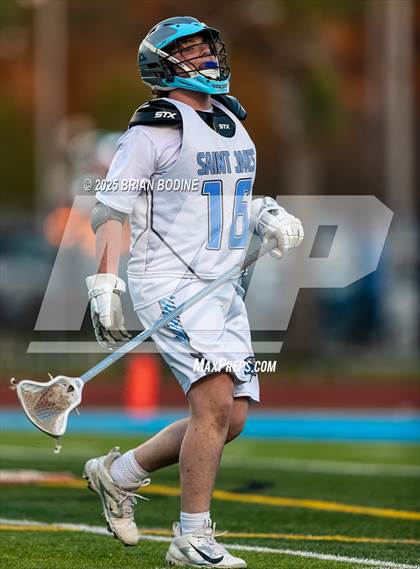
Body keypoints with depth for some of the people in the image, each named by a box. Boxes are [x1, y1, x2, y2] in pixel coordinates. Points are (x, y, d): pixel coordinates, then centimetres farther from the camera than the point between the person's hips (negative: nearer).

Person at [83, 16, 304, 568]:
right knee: (215, 399, -21)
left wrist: (268, 215, 10)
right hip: (169, 283, -8)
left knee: (231, 419, 5)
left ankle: (118, 474, 23)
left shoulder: (231, 119, 16)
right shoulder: (157, 127, -8)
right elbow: (110, 209, -9)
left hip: (222, 286, 8)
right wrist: (105, 288, -16)